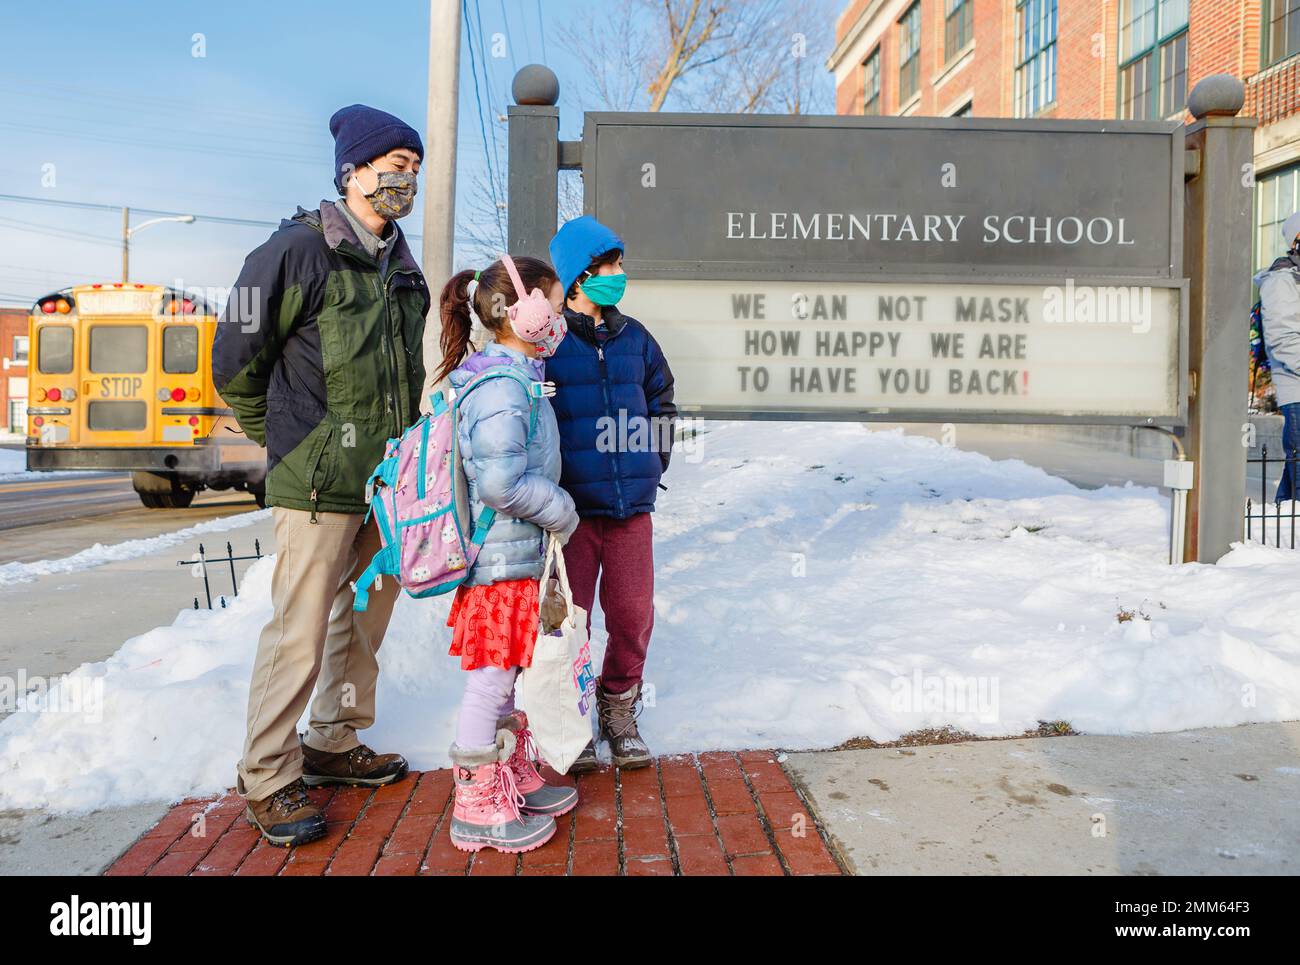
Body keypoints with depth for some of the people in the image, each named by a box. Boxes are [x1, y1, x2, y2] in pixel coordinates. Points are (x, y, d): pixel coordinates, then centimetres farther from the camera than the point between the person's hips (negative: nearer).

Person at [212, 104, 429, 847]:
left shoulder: (401, 267, 14)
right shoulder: (299, 251, -10)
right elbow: (236, 362, -5)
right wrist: (287, 443, 4)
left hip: (386, 481, 8)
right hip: (319, 483, -7)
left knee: (363, 622, 16)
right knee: (300, 635, -2)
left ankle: (336, 745, 33)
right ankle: (268, 779, 14)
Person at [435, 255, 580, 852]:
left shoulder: (515, 378, 12)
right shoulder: (504, 387, -20)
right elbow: (501, 482, -29)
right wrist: (560, 511, -15)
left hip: (514, 556, 10)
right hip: (501, 561, -10)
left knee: (503, 675, 20)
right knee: (489, 680, 2)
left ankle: (512, 780, 36)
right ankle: (477, 809, 16)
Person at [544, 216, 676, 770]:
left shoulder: (634, 338, 11)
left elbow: (661, 400, 26)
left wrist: (651, 464, 19)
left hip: (632, 506, 4)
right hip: (569, 509, -4)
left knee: (633, 615, 6)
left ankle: (619, 711, 26)